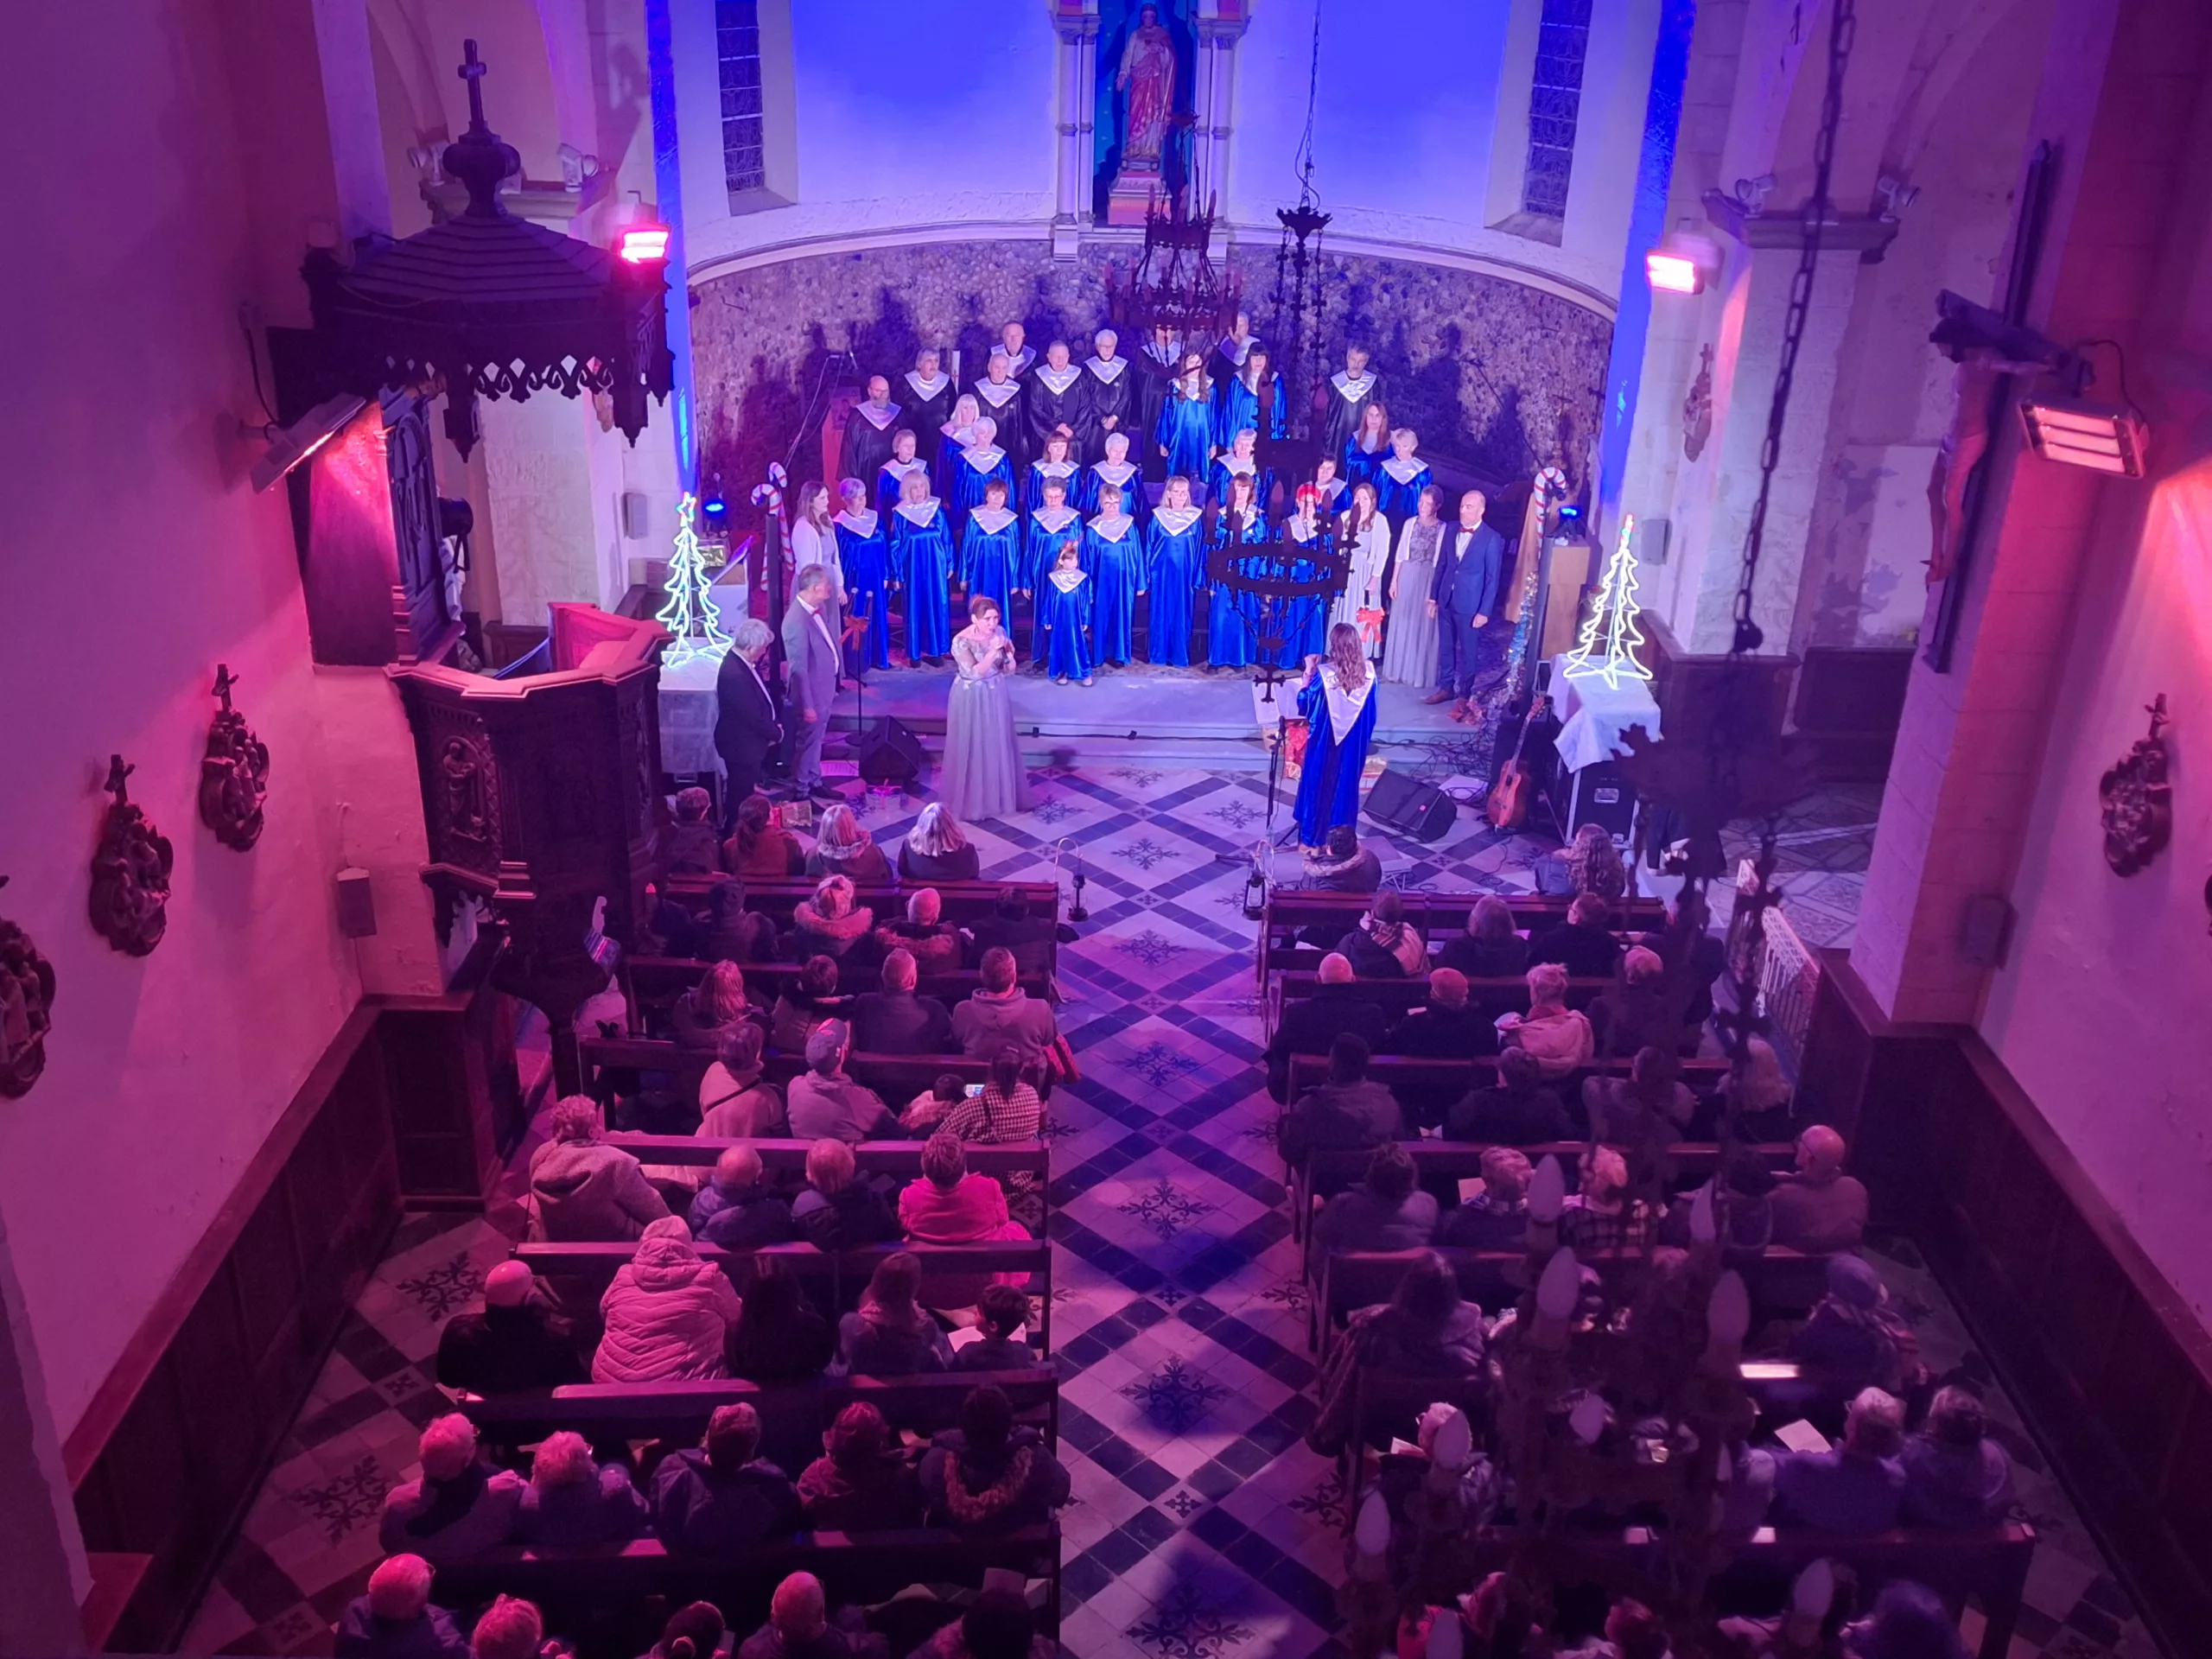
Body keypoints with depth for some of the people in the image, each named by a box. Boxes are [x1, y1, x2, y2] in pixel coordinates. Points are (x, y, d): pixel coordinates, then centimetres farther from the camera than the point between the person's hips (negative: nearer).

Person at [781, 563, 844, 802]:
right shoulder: (797, 621, -30)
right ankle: (801, 791, 24)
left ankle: (814, 782, 39)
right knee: (807, 741, 8)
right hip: (811, 692, -8)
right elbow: (798, 668, -26)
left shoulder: (819, 607, -2)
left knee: (816, 738, 23)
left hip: (824, 686, 8)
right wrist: (807, 705, -21)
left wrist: (836, 680, 17)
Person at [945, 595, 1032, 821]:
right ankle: (972, 800, 19)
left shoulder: (1000, 633, -5)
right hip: (972, 700, -5)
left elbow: (1009, 670, -1)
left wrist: (1009, 654, -21)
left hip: (996, 697, 5)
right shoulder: (961, 642, -20)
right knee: (972, 749, 5)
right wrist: (993, 651, -35)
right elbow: (974, 673, -28)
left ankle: (1000, 795, 32)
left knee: (999, 747, 15)